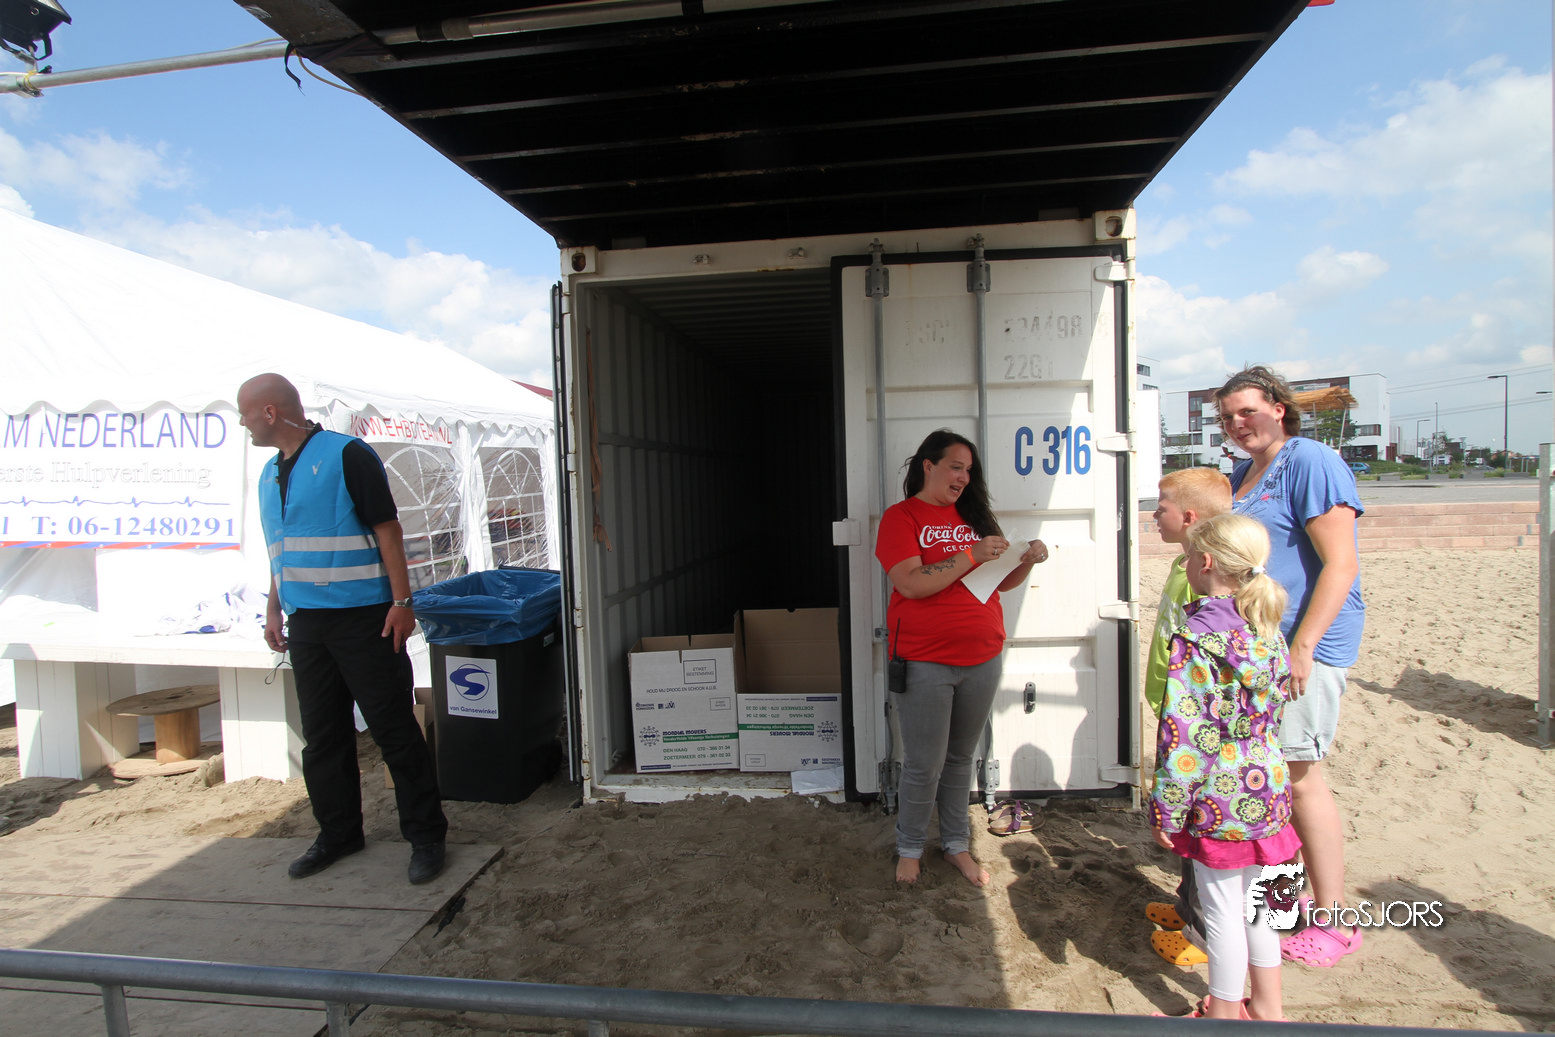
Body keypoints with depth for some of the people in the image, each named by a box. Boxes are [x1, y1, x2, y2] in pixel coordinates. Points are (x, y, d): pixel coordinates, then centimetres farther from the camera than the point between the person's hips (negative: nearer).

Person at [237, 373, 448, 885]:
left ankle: (425, 836, 9)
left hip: (362, 617, -7)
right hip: (305, 625, 8)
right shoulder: (271, 473, 16)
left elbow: (388, 529, -12)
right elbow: (280, 551, 24)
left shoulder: (347, 455, -8)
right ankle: (338, 833, 29)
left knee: (395, 729, -2)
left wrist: (401, 601, -16)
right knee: (322, 736, 14)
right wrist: (273, 610, 20)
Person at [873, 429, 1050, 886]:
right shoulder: (901, 517, -4)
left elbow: (1001, 582, 17)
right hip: (924, 663, -5)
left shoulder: (973, 514, 12)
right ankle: (910, 848, 26)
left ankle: (957, 845, 33)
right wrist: (972, 556, -18)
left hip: (981, 660, 5)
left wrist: (1028, 560, -3)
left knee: (960, 759, 16)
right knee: (924, 766, 4)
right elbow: (912, 584, -17)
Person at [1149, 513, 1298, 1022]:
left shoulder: (1195, 638, -22)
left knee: (1222, 909, 8)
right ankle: (1267, 1006, 38)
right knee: (1255, 899, 22)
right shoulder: (1267, 629, 1)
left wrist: (1166, 808, -14)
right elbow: (1276, 708, 11)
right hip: (1267, 789, 8)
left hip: (1219, 795, -8)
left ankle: (1223, 1014, 25)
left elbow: (1183, 732, -22)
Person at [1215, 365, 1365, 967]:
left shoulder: (1312, 462, -11)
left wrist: (1302, 648, -22)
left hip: (1305, 644, -8)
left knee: (1300, 774, -3)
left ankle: (1334, 922, 12)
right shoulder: (1242, 474, 15)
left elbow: (1341, 566, -18)